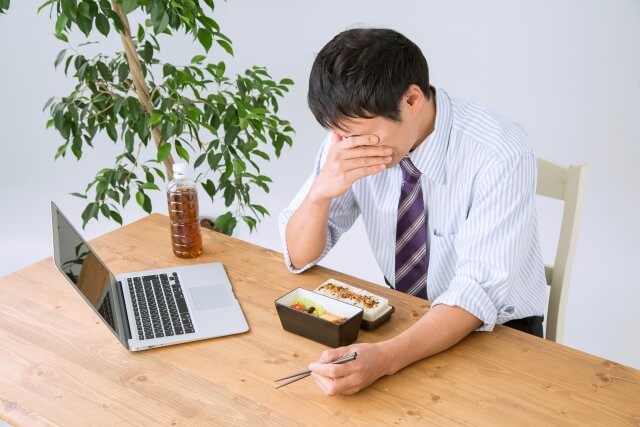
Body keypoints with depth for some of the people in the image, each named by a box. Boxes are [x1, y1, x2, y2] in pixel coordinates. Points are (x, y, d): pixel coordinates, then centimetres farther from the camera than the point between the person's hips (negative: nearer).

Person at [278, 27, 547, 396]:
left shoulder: (500, 154, -26)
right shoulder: (354, 138, -12)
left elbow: (481, 290, -30)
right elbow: (300, 257, -7)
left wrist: (385, 357, -43)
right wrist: (321, 191, -26)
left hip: (495, 328, -3)